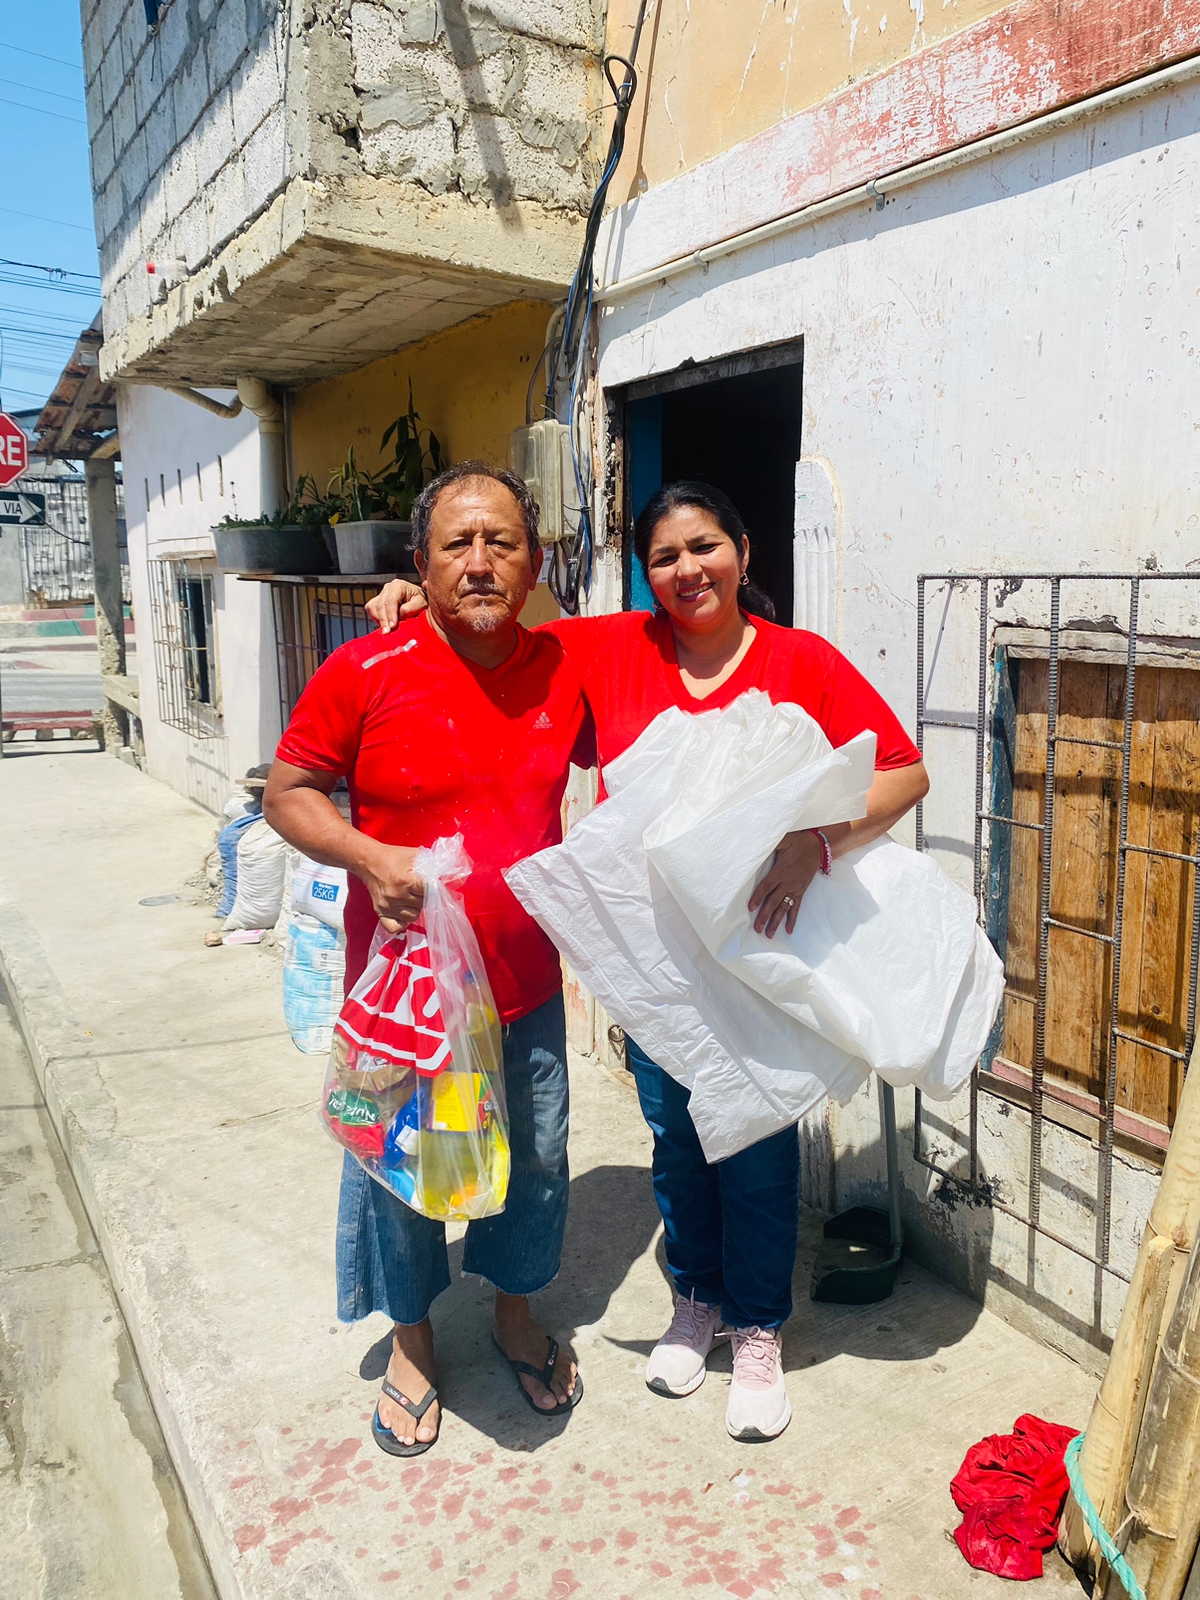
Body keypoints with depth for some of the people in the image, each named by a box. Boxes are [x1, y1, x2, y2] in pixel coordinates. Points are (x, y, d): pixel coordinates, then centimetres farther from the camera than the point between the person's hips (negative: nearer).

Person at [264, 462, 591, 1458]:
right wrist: (370, 857, -23)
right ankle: (412, 1341, 42)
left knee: (537, 1162, 18)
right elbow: (288, 793, -6)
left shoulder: (566, 669, -4)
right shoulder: (366, 672, -14)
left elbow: (613, 759, 15)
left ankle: (517, 1312, 48)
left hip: (527, 983, 3)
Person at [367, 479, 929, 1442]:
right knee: (675, 1134, 16)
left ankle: (758, 1331, 31)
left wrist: (812, 841, -24)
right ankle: (696, 1301, 41)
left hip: (761, 947, -2)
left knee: (759, 1142, 8)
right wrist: (415, 602, -3)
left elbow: (905, 773, -10)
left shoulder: (802, 662, -7)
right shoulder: (613, 650, 0)